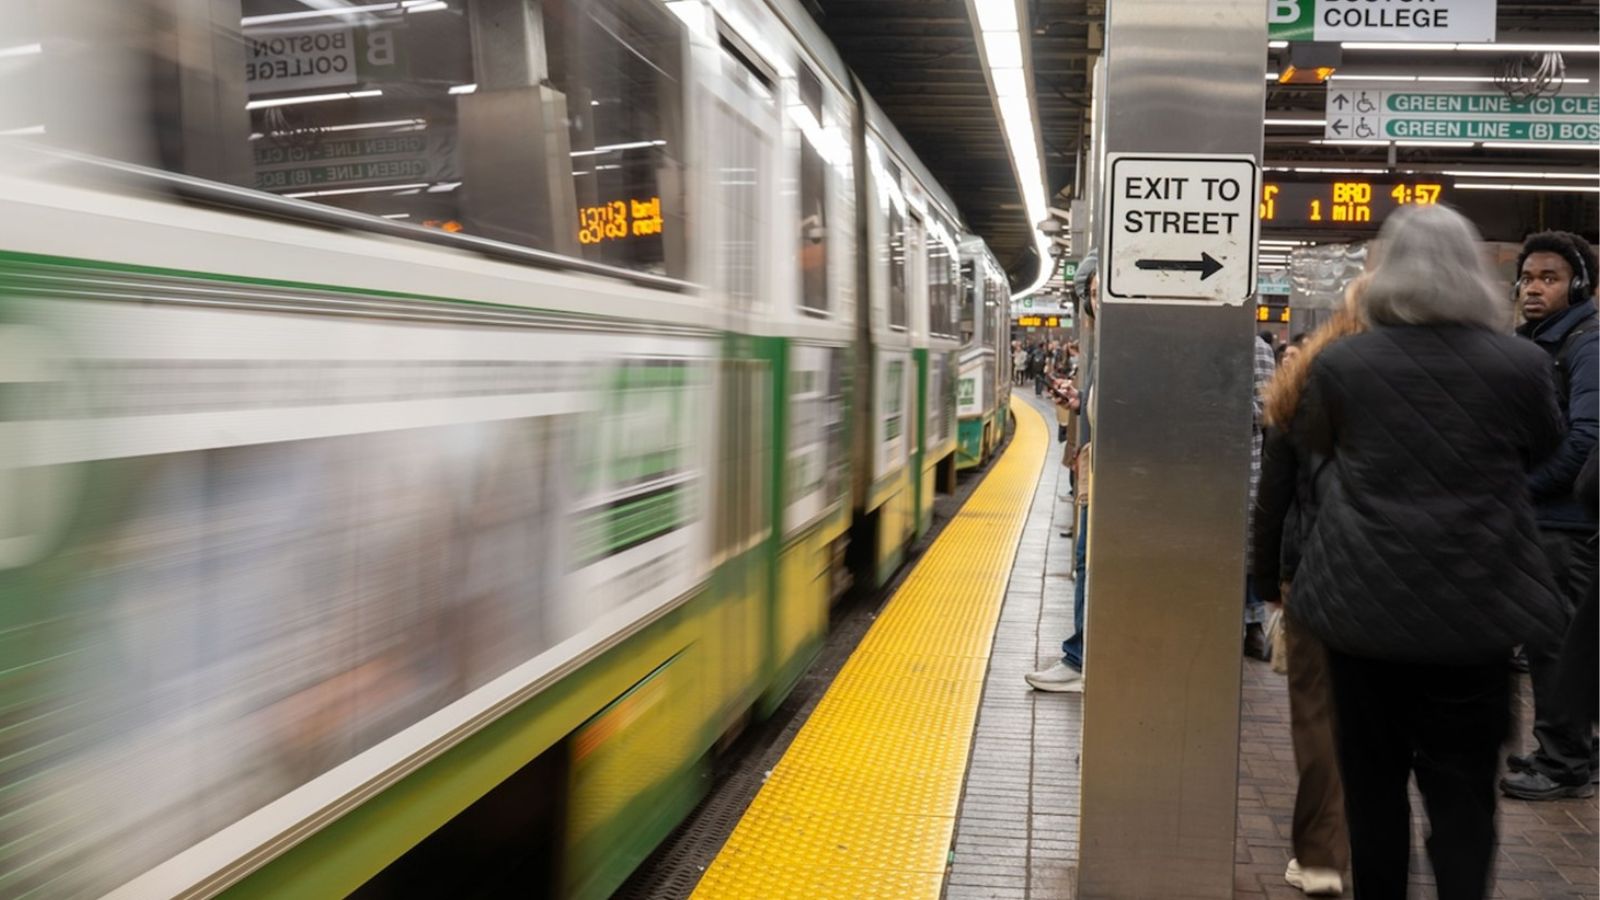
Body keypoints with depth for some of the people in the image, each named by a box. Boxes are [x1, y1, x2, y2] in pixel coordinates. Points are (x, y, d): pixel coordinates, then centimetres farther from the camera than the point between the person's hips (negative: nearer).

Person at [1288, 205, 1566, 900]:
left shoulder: (1338, 364, -5)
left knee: (1372, 781, 13)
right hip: (1475, 608, 0)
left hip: (1363, 604, 1)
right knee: (1462, 790, 7)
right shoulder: (1520, 364, -6)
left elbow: (1310, 442, 13)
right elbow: (1542, 445, 12)